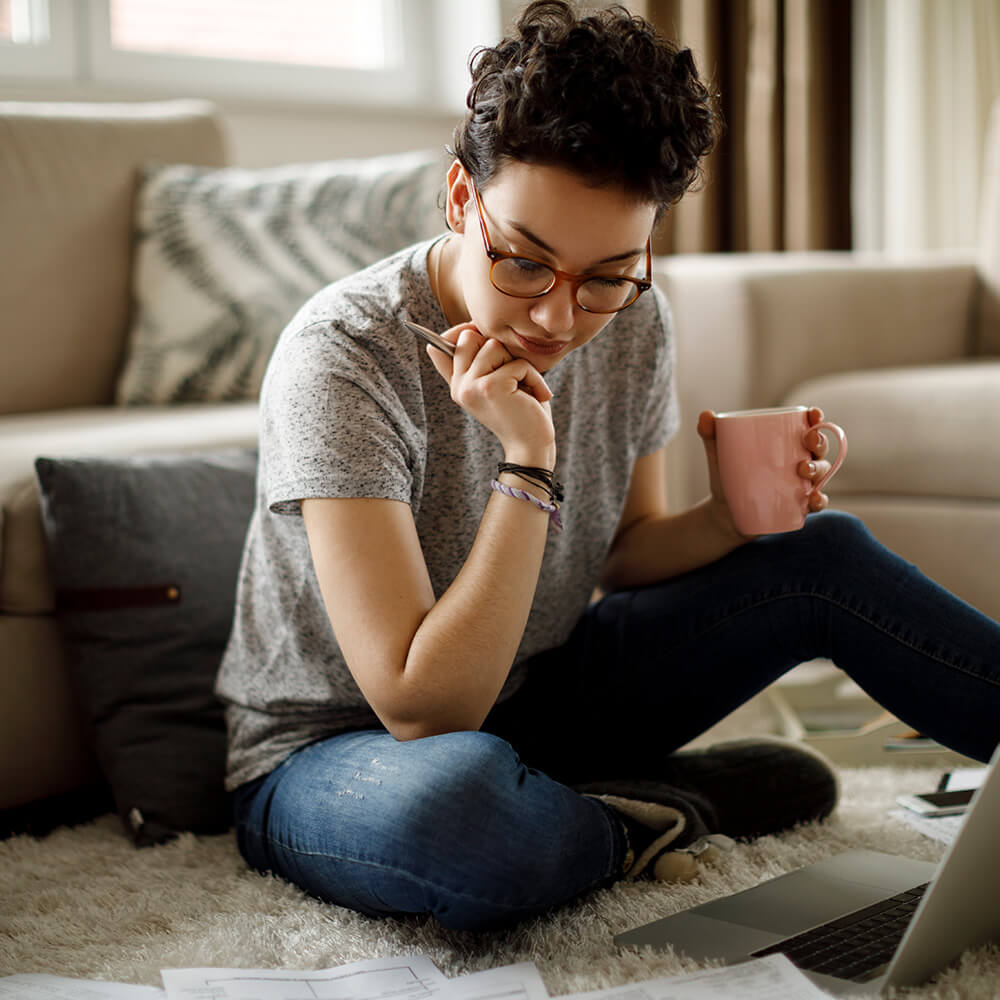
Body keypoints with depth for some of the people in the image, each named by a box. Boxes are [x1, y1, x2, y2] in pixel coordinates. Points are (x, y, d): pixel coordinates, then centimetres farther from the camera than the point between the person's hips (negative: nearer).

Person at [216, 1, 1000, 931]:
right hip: (332, 751, -6)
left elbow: (623, 553, 8)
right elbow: (423, 709, -31)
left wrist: (729, 519, -14)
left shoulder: (632, 324, -8)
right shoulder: (343, 356, -28)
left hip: (525, 693, 6)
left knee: (821, 553, -6)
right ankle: (657, 815, -11)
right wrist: (527, 464, -34)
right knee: (458, 800, -42)